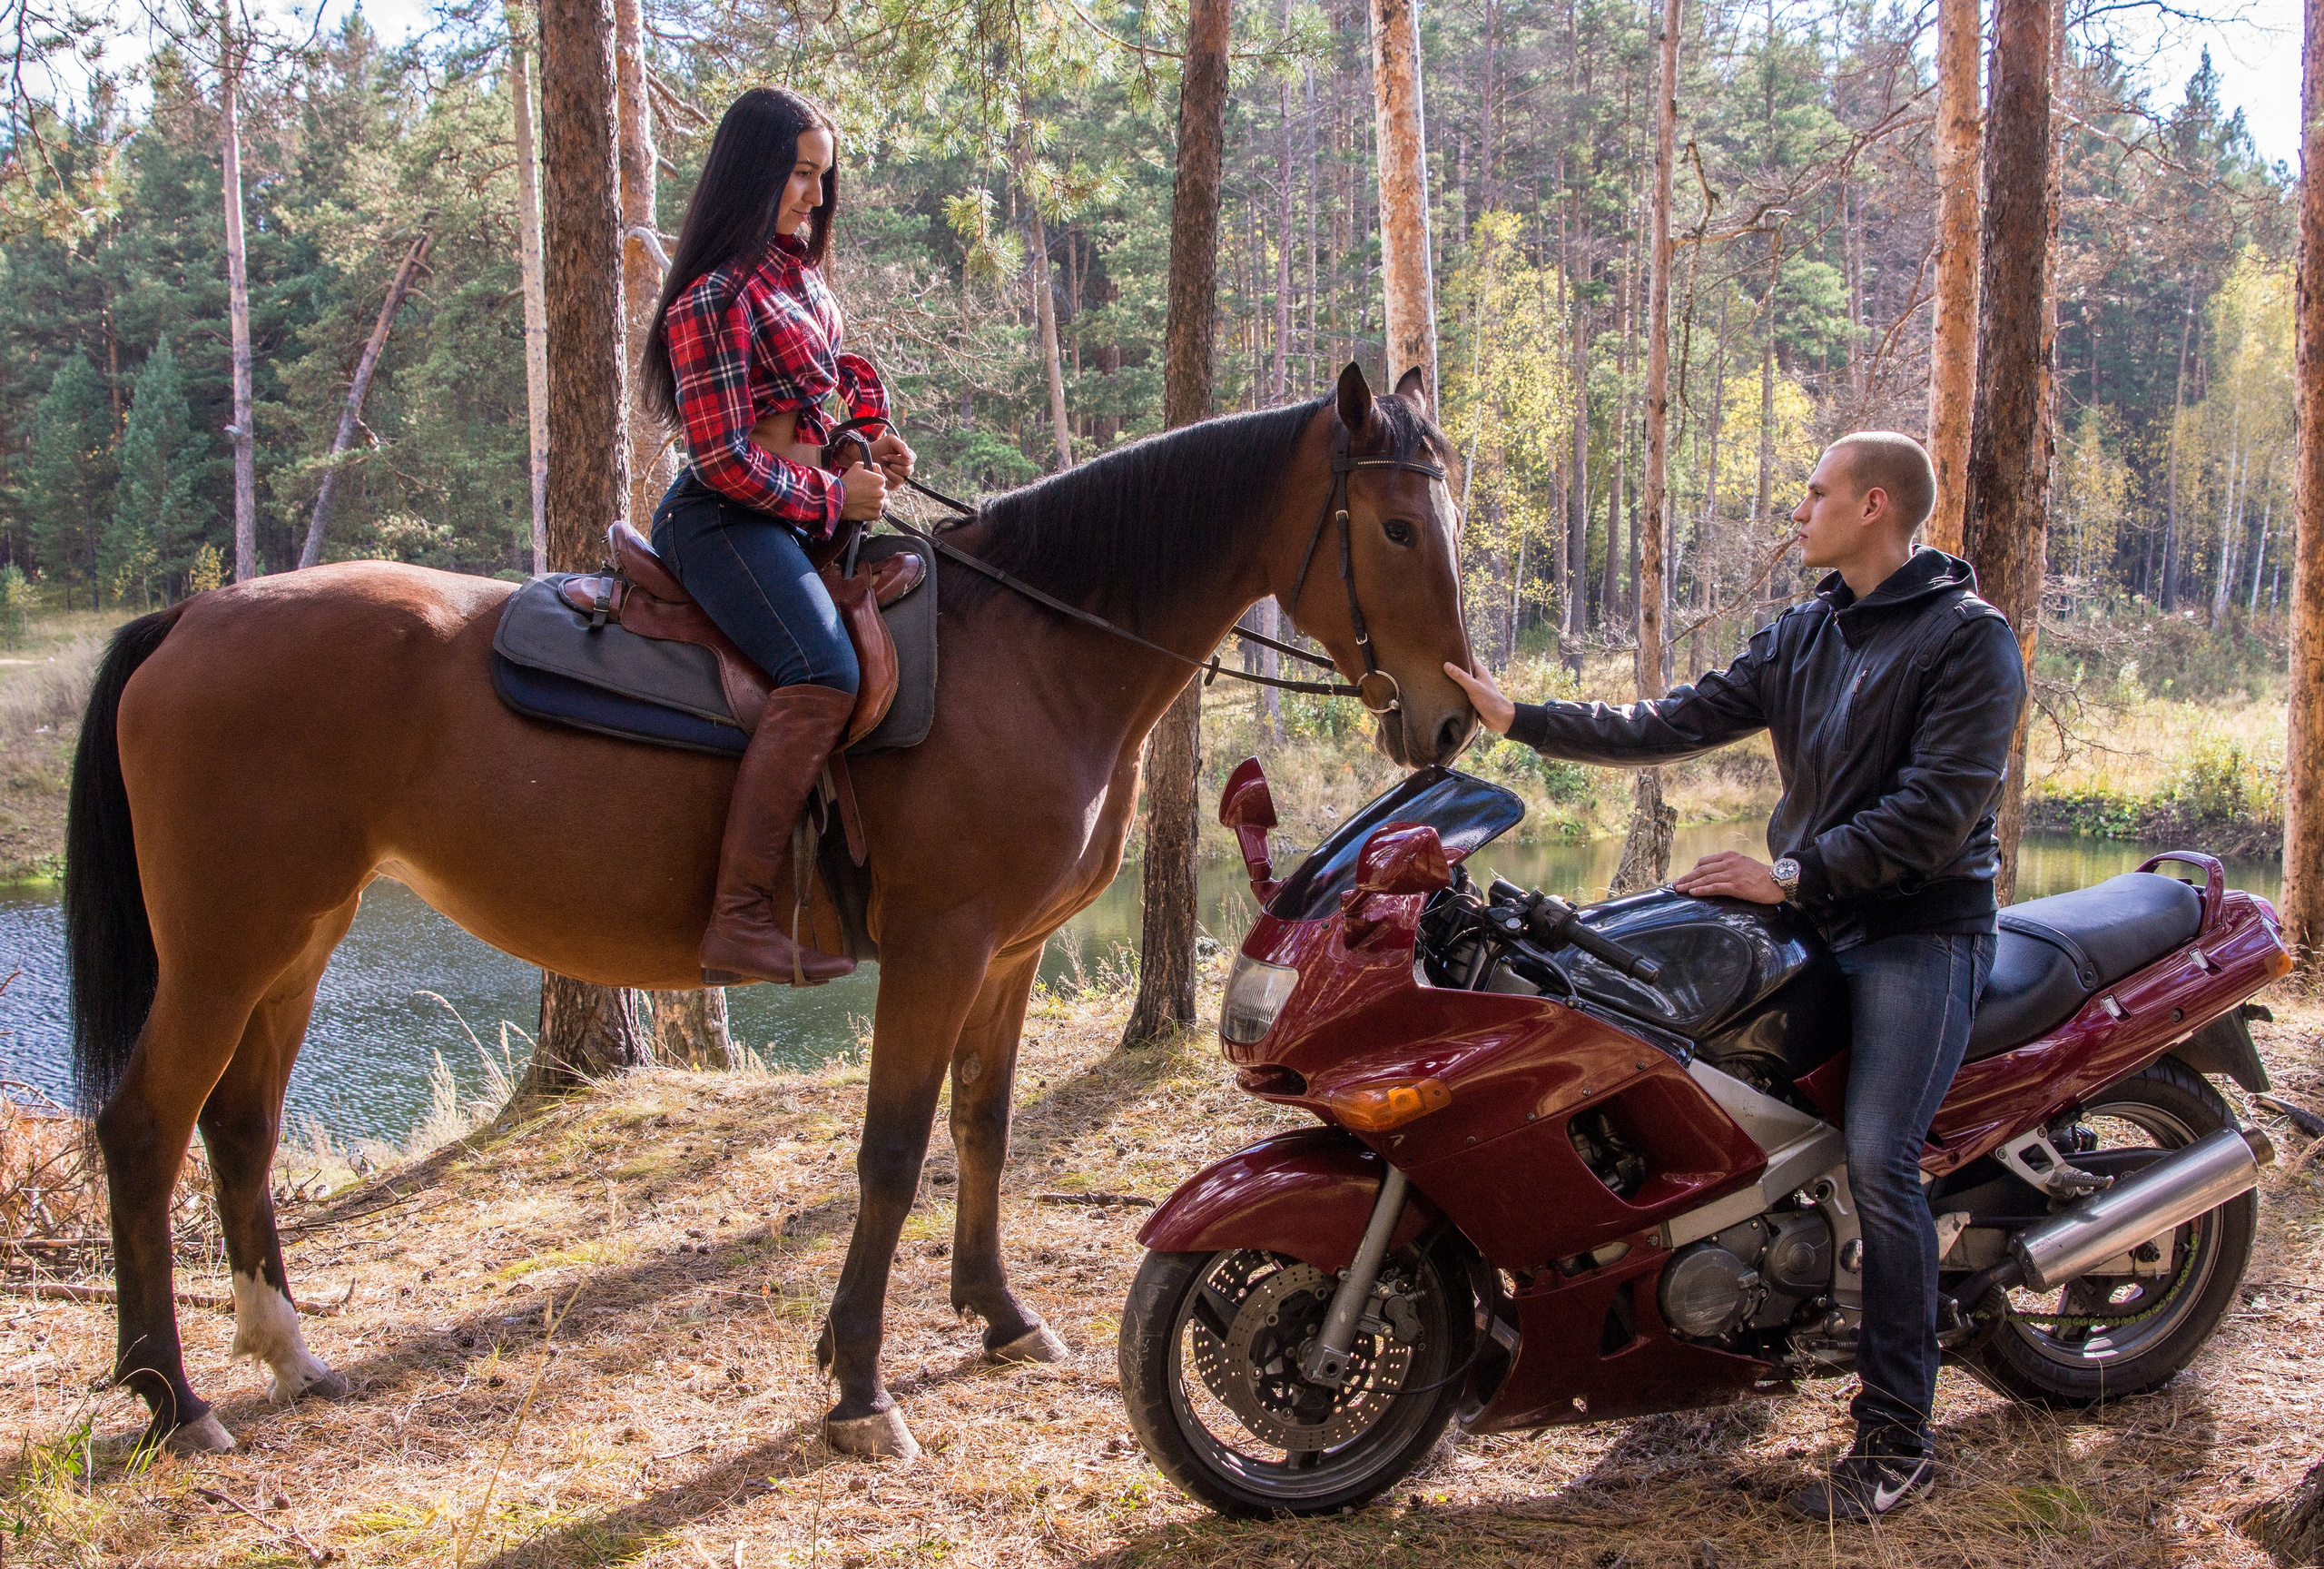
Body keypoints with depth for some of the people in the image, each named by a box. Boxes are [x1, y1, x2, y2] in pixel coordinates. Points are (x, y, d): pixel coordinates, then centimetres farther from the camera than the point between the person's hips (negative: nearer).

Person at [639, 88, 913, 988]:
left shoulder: (797, 269, 15)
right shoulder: (713, 299, -13)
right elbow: (725, 459, -16)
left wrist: (874, 443, 11)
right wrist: (830, 496, -9)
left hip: (805, 507, 10)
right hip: (728, 519, -10)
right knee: (823, 676, -30)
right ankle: (742, 920, -34)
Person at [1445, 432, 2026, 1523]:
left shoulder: (1969, 637, -9)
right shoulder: (1800, 636, 14)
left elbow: (1938, 807, -18)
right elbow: (1673, 726, 9)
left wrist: (1793, 873, -21)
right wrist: (1521, 719, 2)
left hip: (1920, 929, -8)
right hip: (1809, 917, 8)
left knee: (1877, 1165, -17)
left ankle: (1896, 1440, -9)